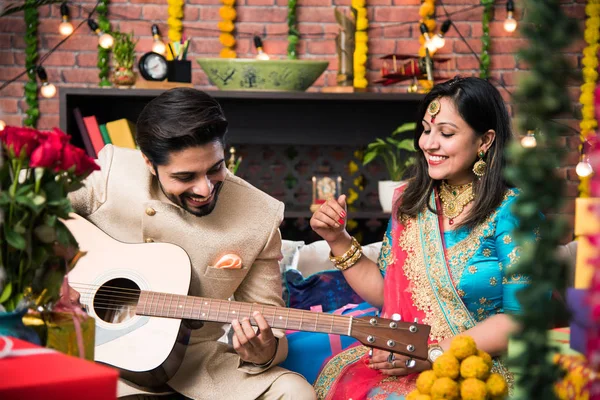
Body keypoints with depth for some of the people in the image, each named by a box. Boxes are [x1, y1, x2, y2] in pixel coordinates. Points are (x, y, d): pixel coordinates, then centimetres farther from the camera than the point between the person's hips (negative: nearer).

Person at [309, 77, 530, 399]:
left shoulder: (509, 210, -10)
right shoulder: (409, 201, 8)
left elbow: (522, 317, -14)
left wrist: (433, 355, -19)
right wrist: (338, 240, 2)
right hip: (401, 359, 5)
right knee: (337, 374, -22)